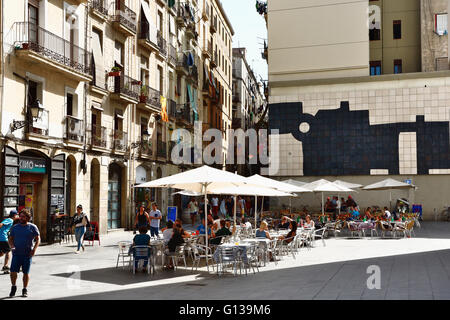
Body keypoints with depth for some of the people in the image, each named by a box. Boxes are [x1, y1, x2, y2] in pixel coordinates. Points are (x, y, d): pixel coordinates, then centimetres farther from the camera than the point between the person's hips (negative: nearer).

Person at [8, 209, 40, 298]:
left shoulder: (32, 227, 1)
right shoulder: (15, 227, 9)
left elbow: (38, 239, 2)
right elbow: (10, 239, 13)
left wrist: (34, 249, -11)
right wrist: (12, 246, -7)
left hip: (27, 254, -2)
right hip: (16, 253, 2)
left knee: (26, 273, 3)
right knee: (13, 271, -8)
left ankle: (25, 290, 17)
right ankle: (13, 287, 15)